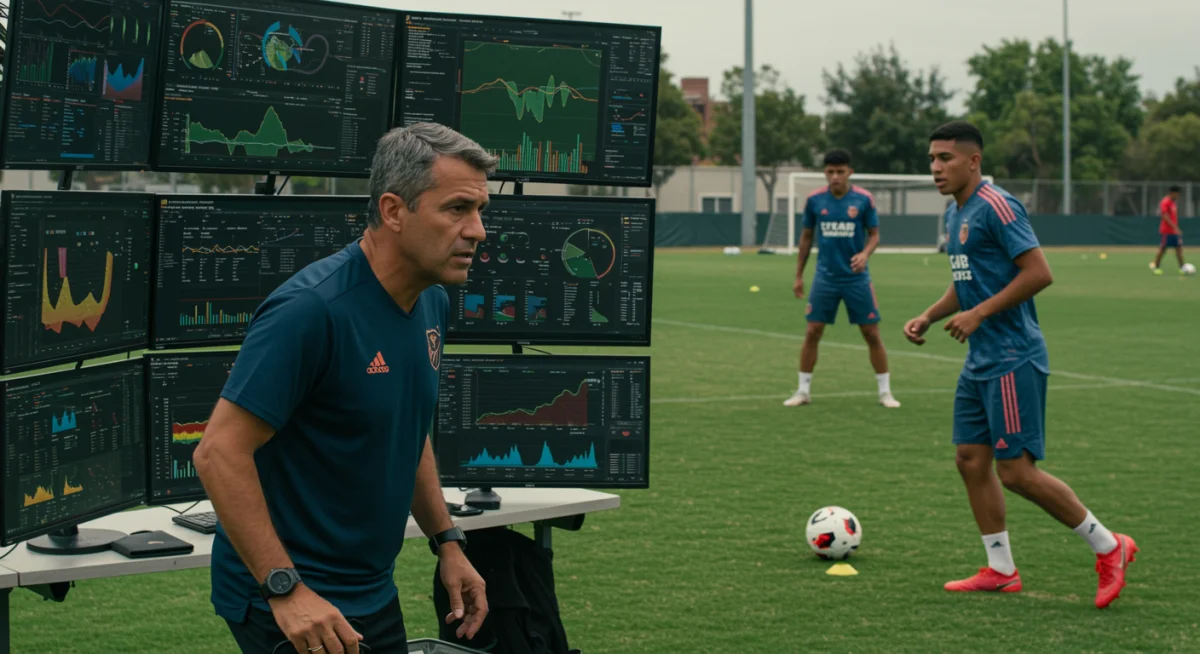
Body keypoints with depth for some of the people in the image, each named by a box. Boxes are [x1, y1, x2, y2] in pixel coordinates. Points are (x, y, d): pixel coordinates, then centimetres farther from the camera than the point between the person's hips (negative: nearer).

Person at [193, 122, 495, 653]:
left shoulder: (431, 305, 4)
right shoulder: (312, 308, -22)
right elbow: (219, 452, -23)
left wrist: (447, 542, 13)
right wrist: (286, 590, -25)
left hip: (373, 593, 8)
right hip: (293, 609, -8)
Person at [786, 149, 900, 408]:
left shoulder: (863, 199, -6)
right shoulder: (814, 200, -2)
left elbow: (874, 234, 2)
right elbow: (806, 236, 9)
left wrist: (865, 254, -20)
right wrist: (799, 275, 11)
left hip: (856, 277, -1)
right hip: (825, 277, 1)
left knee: (872, 333, 1)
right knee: (812, 333, -1)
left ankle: (885, 391, 13)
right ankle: (803, 390, 12)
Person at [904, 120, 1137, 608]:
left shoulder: (996, 207, -15)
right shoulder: (954, 214, 15)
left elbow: (1039, 272, -20)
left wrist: (979, 313, -19)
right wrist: (928, 316, 12)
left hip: (1013, 359, -10)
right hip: (980, 362, 10)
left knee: (1017, 470, -9)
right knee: (970, 458, 8)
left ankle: (1109, 547, 4)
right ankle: (1001, 571, 17)